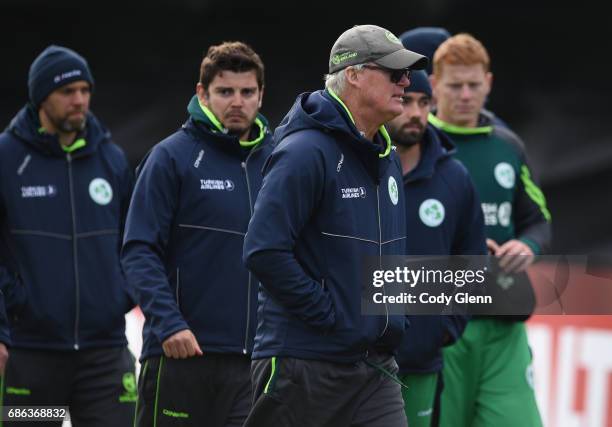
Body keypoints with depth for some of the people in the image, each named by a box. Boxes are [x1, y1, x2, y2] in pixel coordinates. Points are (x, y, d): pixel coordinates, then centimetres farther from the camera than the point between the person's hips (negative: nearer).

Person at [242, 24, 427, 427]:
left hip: (376, 367, 8)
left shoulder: (388, 160, 15)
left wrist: (392, 320, 15)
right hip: (304, 361, -7)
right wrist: (329, 315, -17)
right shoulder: (306, 152, -13)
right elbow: (264, 251, -21)